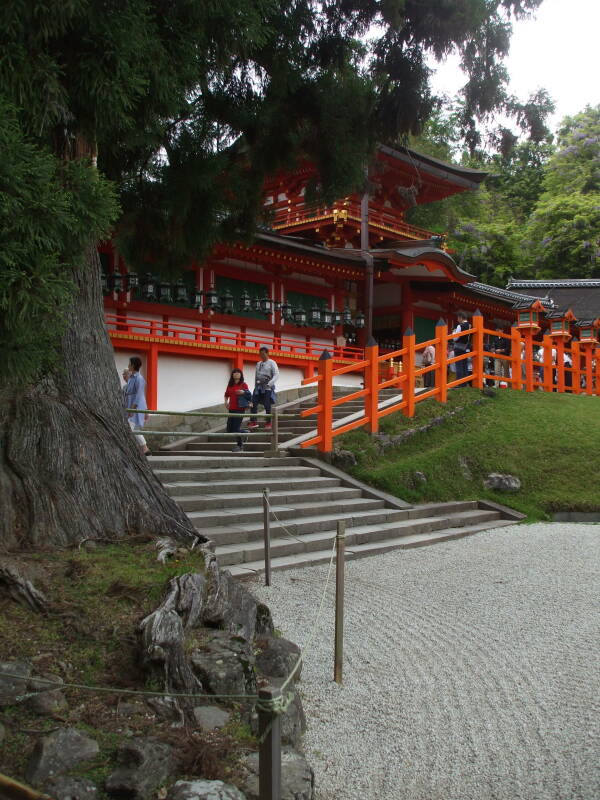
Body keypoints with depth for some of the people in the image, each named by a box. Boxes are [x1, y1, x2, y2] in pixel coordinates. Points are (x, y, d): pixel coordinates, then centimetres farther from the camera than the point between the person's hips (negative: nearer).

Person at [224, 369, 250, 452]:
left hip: (240, 409, -6)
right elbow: (226, 395, 23)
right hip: (231, 409, 6)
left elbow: (249, 396, -3)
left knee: (236, 428, -9)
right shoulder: (230, 385, 11)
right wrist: (226, 402, 6)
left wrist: (243, 392, -21)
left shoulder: (243, 384, -2)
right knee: (229, 429, 6)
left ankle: (239, 446, 9)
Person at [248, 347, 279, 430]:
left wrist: (269, 384, -20)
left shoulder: (271, 363, 0)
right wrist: (255, 385, 15)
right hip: (258, 386, 5)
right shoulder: (258, 364, 18)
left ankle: (268, 423, 6)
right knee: (253, 404, -4)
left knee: (267, 406, -3)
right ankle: (253, 422, 0)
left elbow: (276, 375, -9)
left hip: (267, 387, -5)